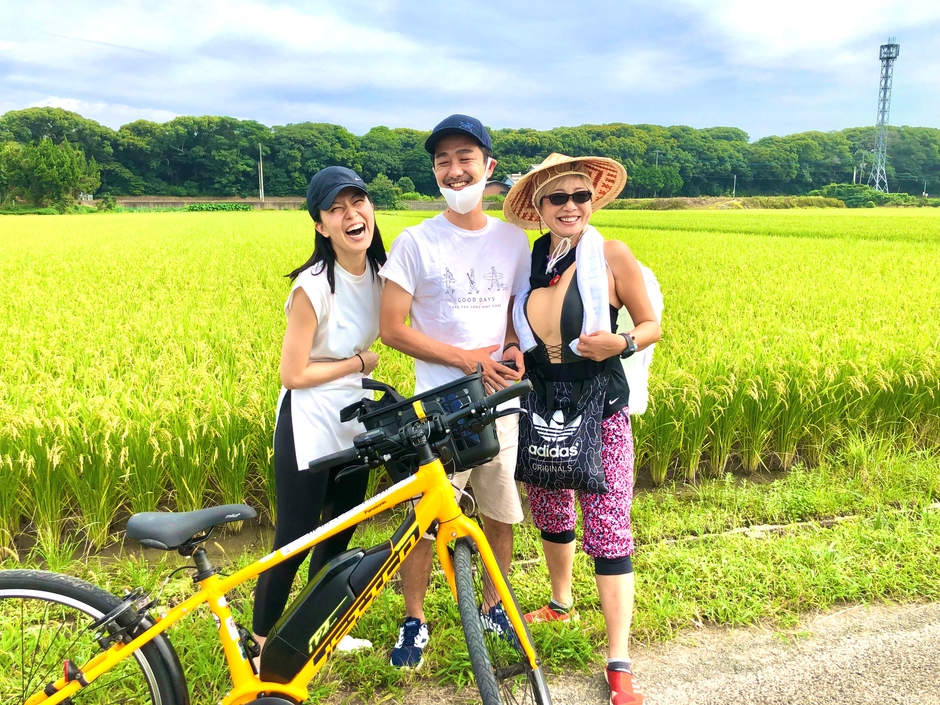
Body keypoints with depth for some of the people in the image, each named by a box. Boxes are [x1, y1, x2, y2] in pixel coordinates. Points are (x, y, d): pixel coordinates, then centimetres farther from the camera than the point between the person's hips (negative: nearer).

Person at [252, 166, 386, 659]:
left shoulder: (376, 273, -1)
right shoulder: (314, 285, -23)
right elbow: (292, 373, -19)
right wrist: (358, 364, -11)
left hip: (353, 425, 7)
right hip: (309, 429, -7)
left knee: (340, 533, 19)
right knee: (295, 541, 3)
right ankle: (260, 645, 23)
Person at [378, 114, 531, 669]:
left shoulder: (514, 239, 5)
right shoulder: (416, 243, -6)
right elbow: (393, 328, -8)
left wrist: (514, 348, -7)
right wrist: (469, 359, -15)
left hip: (500, 400, 3)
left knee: (503, 513, 13)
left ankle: (495, 607, 36)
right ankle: (414, 620, 25)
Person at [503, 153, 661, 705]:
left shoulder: (612, 255, -9)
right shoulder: (530, 261, 3)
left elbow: (652, 324, -2)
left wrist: (622, 343, -22)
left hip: (600, 410, -5)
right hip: (542, 408, 5)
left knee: (608, 529, -4)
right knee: (551, 515, 19)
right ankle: (561, 604, 45)